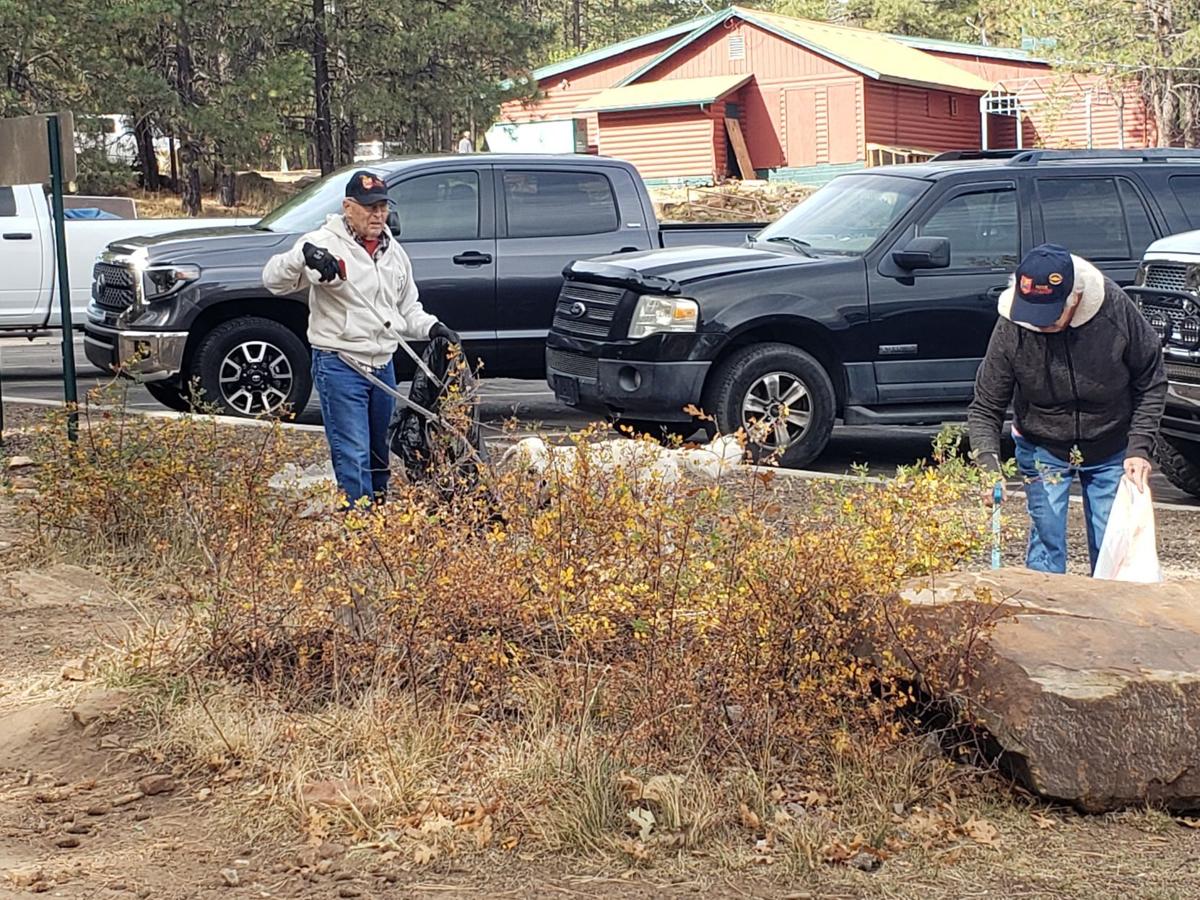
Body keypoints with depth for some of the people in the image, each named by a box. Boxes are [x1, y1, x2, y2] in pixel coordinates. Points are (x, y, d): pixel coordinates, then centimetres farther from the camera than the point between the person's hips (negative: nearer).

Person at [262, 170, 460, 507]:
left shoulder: (394, 252, 13)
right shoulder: (326, 243, -9)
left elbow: (408, 309, 23)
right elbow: (274, 279, -17)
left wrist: (431, 328, 3)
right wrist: (303, 255, -37)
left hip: (383, 367, 7)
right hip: (339, 365, -7)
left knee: (379, 452, 17)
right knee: (353, 456, -10)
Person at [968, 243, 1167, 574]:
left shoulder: (1116, 310, -24)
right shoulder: (1011, 329, -24)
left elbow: (1151, 384, -8)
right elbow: (985, 409, -16)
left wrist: (1140, 448, -15)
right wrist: (990, 467, -31)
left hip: (1111, 451, 1)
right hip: (1043, 450, 0)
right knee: (1047, 543, -4)